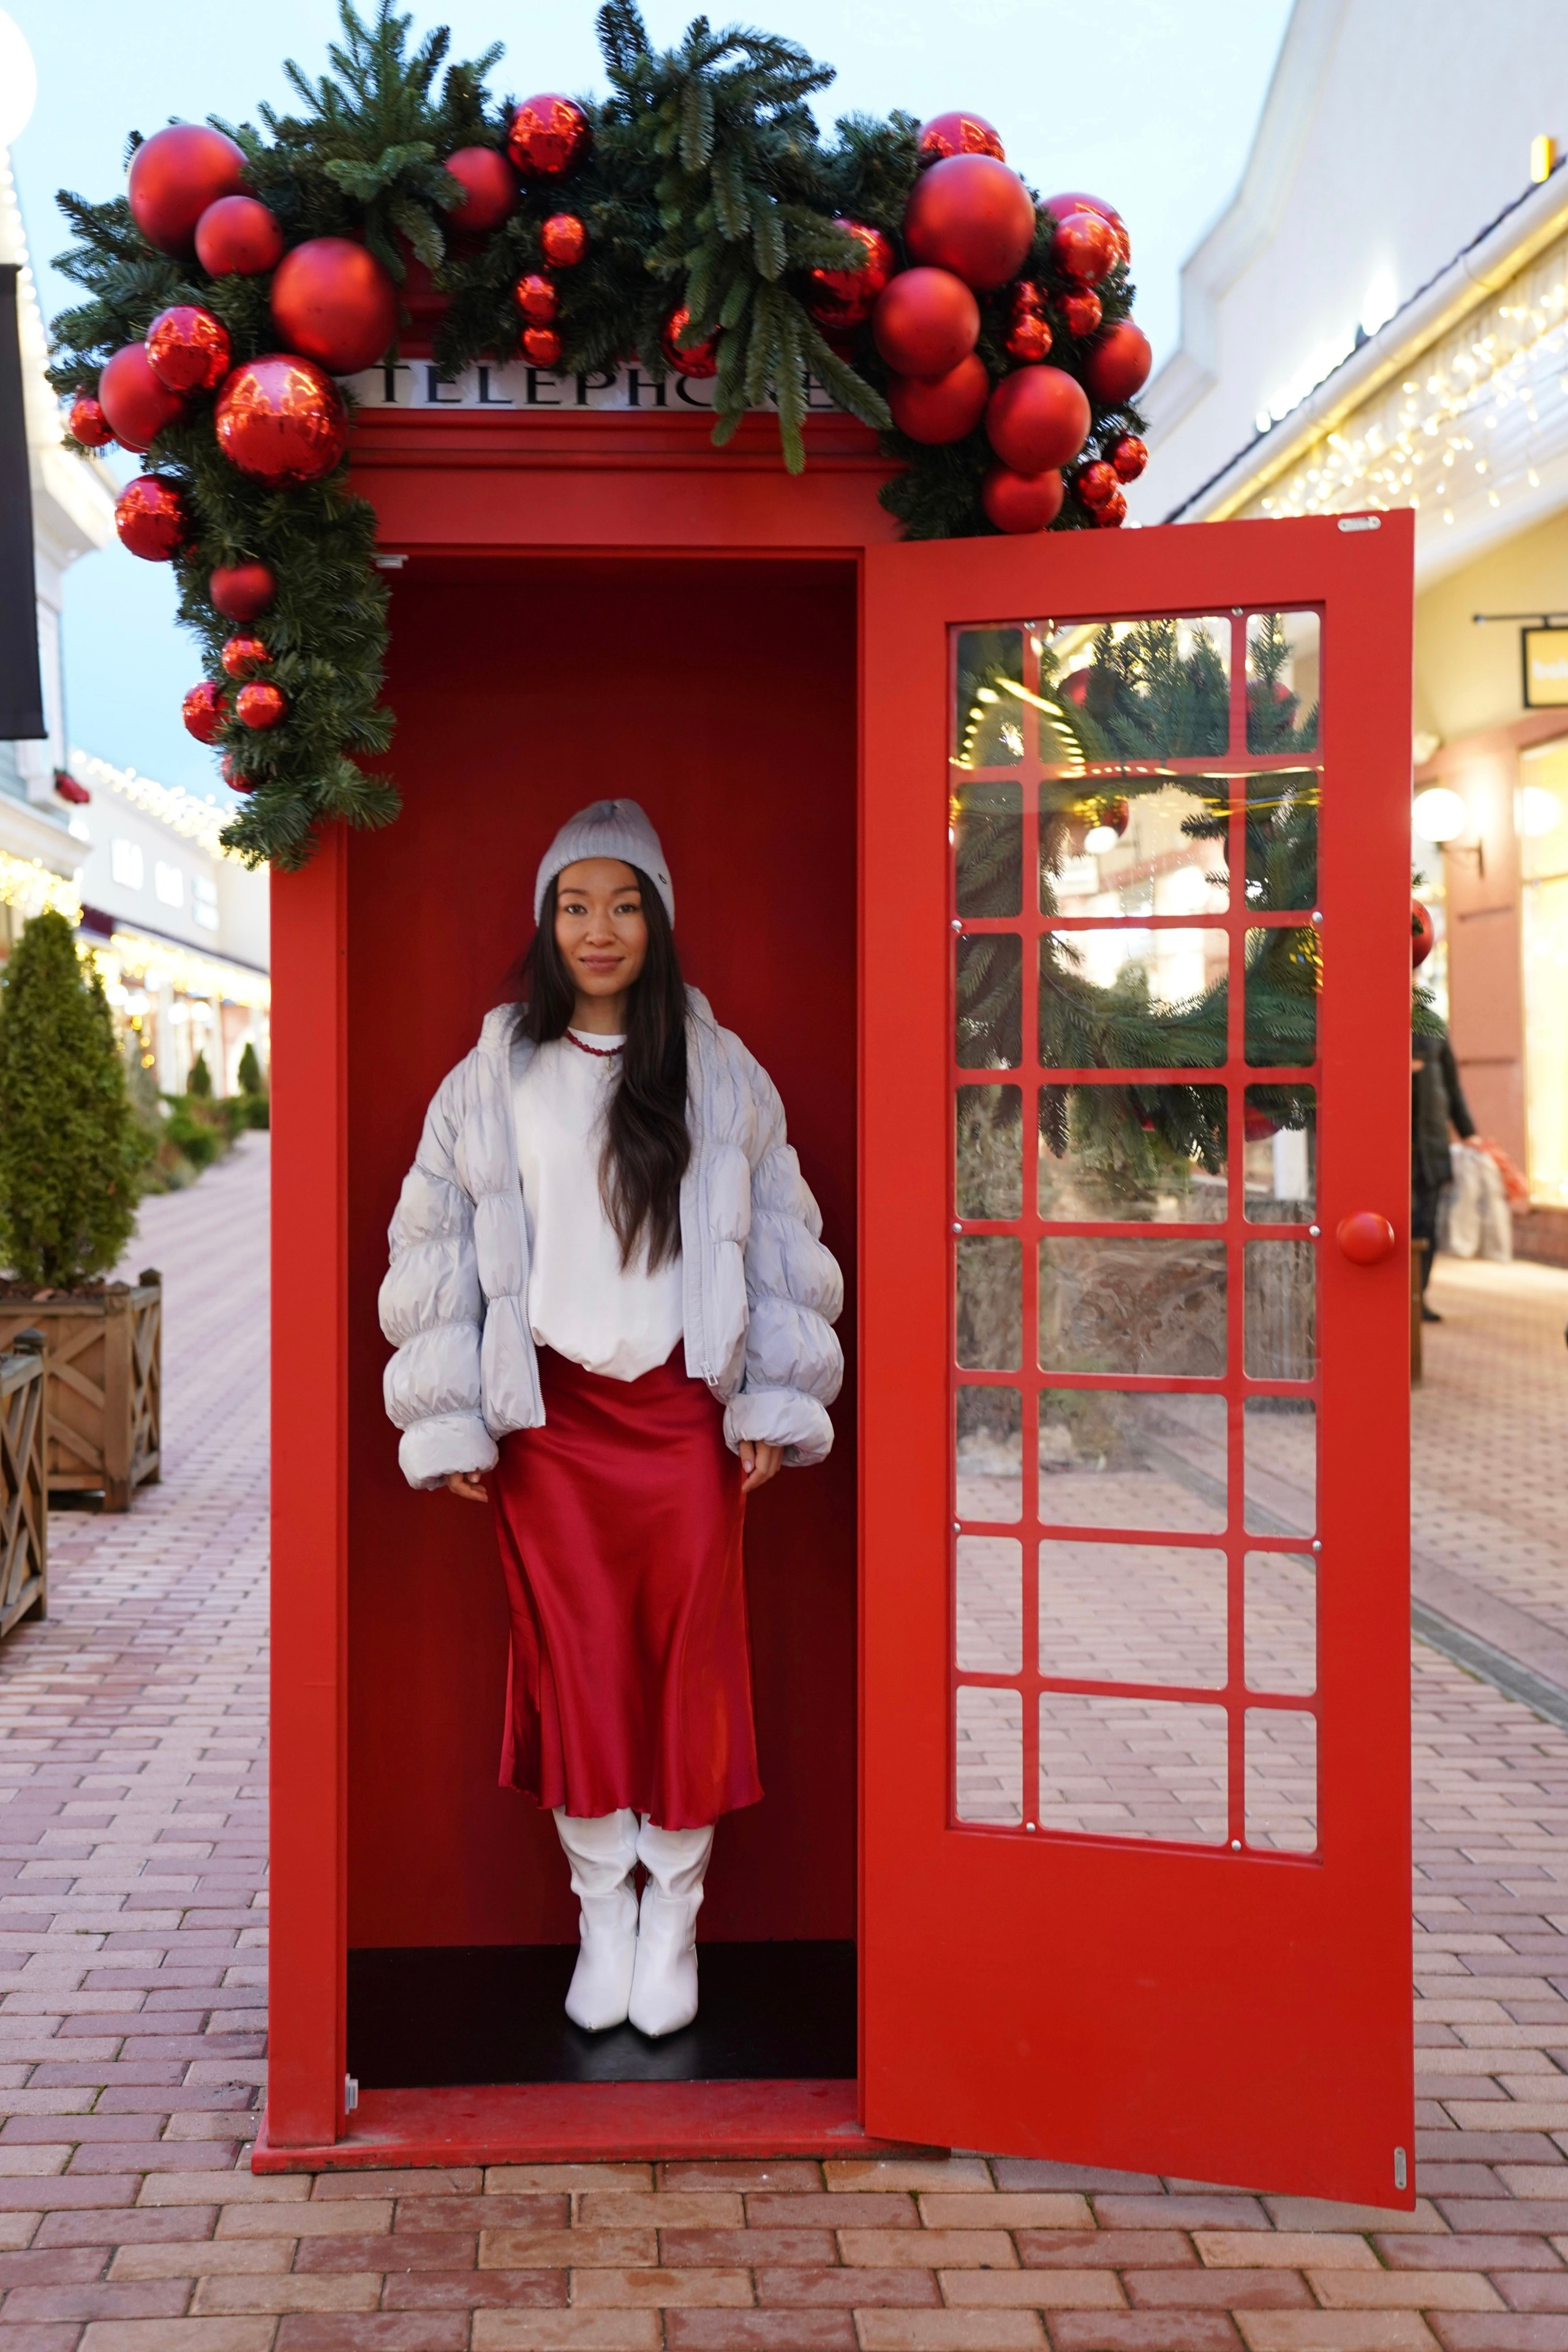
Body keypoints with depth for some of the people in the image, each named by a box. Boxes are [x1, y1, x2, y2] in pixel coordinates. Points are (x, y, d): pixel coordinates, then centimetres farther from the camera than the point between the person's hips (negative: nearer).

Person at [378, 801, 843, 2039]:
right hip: (548, 1414, 0)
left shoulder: (720, 1073, 4)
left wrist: (775, 1401, 2)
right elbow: (437, 1250, 5)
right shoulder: (491, 1078, 4)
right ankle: (602, 1917, 18)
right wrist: (448, 1422, 2)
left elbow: (778, 1237, 6)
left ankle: (674, 1918, 16)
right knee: (575, 1659, 4)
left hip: (685, 1408, 0)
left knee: (690, 1656, 2)